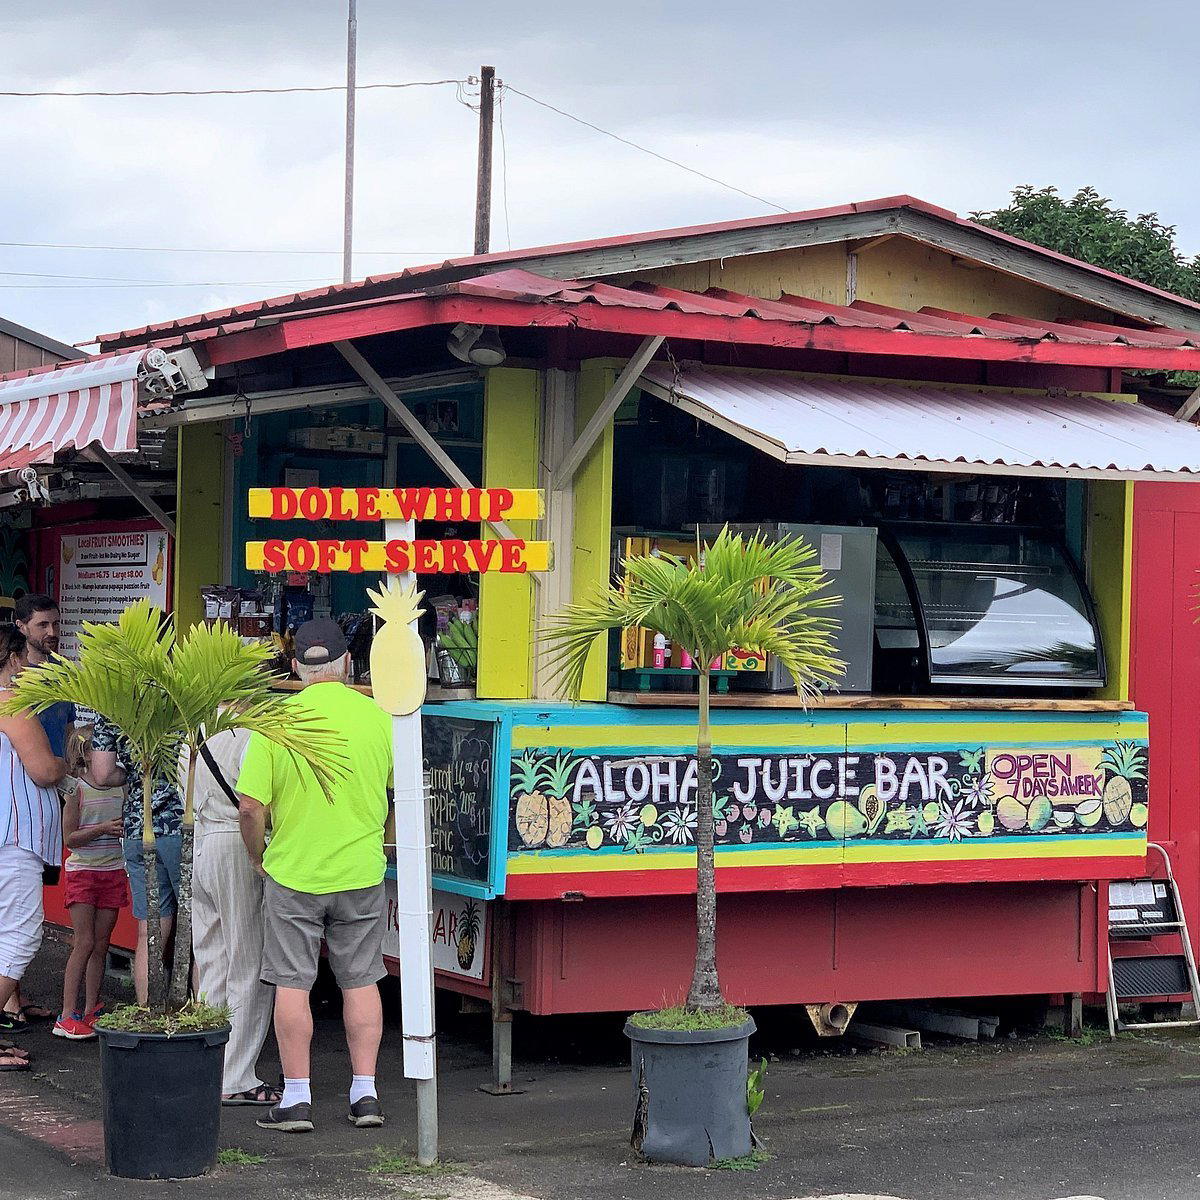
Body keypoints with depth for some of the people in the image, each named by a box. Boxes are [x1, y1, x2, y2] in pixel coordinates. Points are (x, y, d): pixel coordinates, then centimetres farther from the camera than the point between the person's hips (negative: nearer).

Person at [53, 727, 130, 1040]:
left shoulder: (121, 787, 6)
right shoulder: (77, 789, -6)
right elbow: (70, 837, -9)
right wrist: (103, 829, -20)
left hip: (113, 871, 5)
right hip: (83, 871, -4)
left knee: (101, 944, 6)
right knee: (84, 942, -9)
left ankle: (90, 1011, 12)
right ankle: (67, 1015, -7)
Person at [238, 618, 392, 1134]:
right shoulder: (379, 717, -3)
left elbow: (251, 806, -13)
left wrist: (258, 856, 4)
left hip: (292, 873, -2)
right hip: (361, 872, 2)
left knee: (292, 984, 5)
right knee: (360, 981, 11)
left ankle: (296, 1098, 7)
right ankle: (364, 1091, 13)